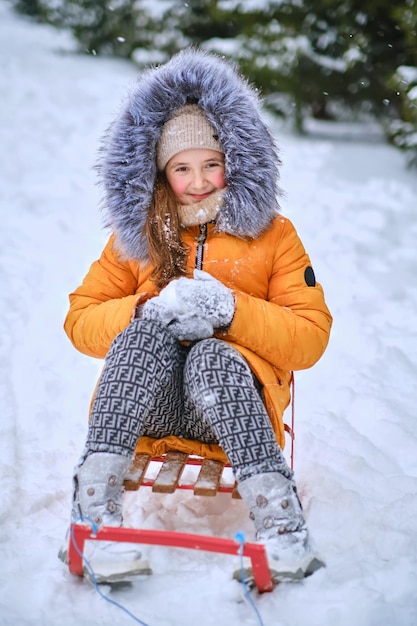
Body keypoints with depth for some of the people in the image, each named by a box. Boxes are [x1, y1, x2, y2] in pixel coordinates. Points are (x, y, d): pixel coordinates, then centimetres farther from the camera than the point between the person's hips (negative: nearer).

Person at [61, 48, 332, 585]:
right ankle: (94, 504, -37)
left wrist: (231, 310, -16)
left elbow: (311, 338, 0)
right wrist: (148, 309, -15)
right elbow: (80, 321, 6)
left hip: (238, 399, -1)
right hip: (145, 405, 1)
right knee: (151, 326, -30)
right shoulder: (137, 235, 12)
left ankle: (280, 522, -40)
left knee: (212, 355, -34)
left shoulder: (273, 234, 8)